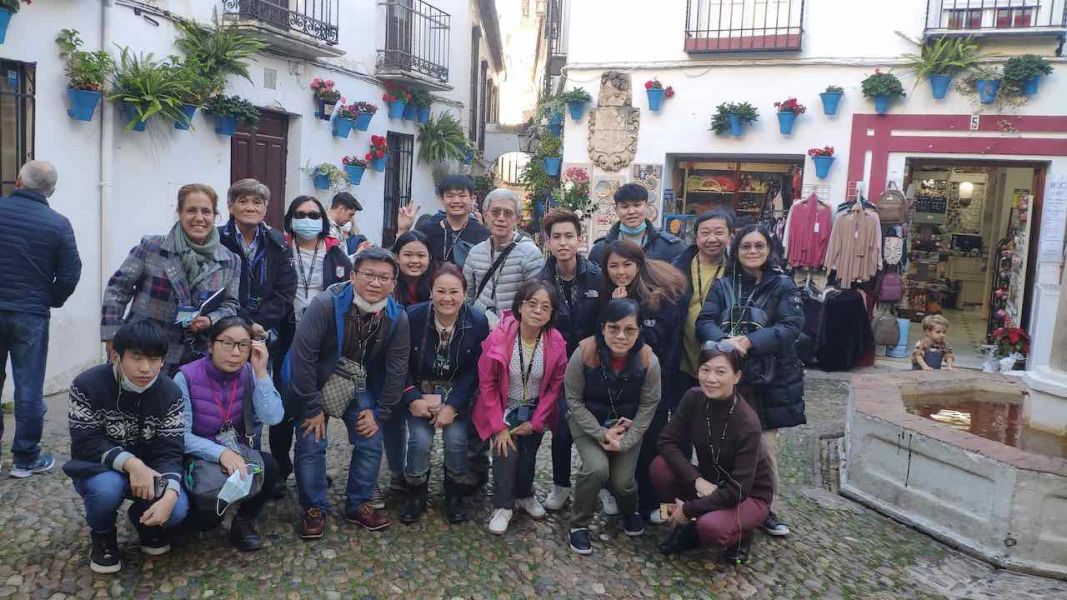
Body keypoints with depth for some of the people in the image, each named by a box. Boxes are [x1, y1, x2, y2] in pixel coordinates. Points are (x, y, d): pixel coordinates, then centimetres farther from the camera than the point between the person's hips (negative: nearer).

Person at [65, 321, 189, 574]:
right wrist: (130, 463, -37)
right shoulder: (87, 385, -19)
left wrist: (170, 495, -36)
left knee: (177, 508, -26)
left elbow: (169, 451, -17)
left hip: (148, 469, 2)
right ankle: (102, 535, 0)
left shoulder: (170, 393, -14)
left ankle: (144, 519, 13)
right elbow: (85, 443, -21)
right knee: (107, 486, -37)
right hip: (97, 468, -1)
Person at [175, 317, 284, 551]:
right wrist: (220, 453, -32)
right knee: (206, 520, -24)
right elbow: (180, 436, -19)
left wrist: (261, 372, -23)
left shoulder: (248, 374, -6)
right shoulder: (187, 377, -15)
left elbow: (273, 418, -19)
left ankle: (244, 521, -1)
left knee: (268, 467, -27)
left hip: (236, 453, 3)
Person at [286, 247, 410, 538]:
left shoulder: (397, 317, -16)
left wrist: (380, 413, -6)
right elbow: (303, 356, -27)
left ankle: (358, 504, 20)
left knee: (371, 442, 0)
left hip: (358, 385, 4)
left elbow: (396, 369, -7)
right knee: (311, 444, -8)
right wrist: (312, 407, -21)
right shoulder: (326, 304, -29)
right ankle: (314, 509, 12)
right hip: (314, 381, -3)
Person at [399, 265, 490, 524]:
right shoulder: (413, 316, -15)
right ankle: (416, 495, 10)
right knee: (420, 440, -17)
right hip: (421, 391, 0)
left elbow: (474, 370, -12)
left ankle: (454, 494, 11)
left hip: (458, 393, 0)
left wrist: (452, 406, -17)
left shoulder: (478, 321, -15)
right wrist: (413, 399, -17)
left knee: (456, 439, -17)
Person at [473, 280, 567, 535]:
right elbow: (487, 384, -13)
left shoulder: (556, 343, -16)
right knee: (506, 452, -15)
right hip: (504, 409, -2)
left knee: (528, 454, 3)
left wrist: (535, 422, -7)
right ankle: (503, 505, 7)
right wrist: (499, 426, -13)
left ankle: (524, 495, 33)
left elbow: (555, 385, -5)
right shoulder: (498, 338, -22)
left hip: (534, 411, 2)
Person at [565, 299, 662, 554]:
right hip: (587, 422, -1)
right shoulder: (584, 353, -26)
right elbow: (574, 400, -14)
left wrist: (625, 441, -15)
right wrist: (602, 434, -19)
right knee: (597, 468, -24)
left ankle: (630, 512, 30)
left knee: (622, 481, -9)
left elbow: (648, 406, -9)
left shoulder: (648, 361, -22)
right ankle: (579, 524, 3)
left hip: (628, 425, 2)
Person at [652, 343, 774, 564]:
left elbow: (738, 490, -27)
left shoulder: (747, 423, -28)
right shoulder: (693, 399, -14)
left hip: (749, 495, -5)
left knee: (711, 527, -34)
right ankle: (689, 526, 3)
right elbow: (667, 442, -11)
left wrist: (689, 509, -22)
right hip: (707, 482, 5)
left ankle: (740, 532, 2)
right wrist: (697, 480, -24)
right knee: (660, 467, -20)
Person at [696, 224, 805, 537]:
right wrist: (725, 340, -27)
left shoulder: (783, 285, 0)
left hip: (769, 380, -1)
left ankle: (766, 509, 20)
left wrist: (748, 341, -24)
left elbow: (791, 326, -12)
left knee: (766, 446, 4)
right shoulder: (723, 285, 5)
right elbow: (704, 321, -5)